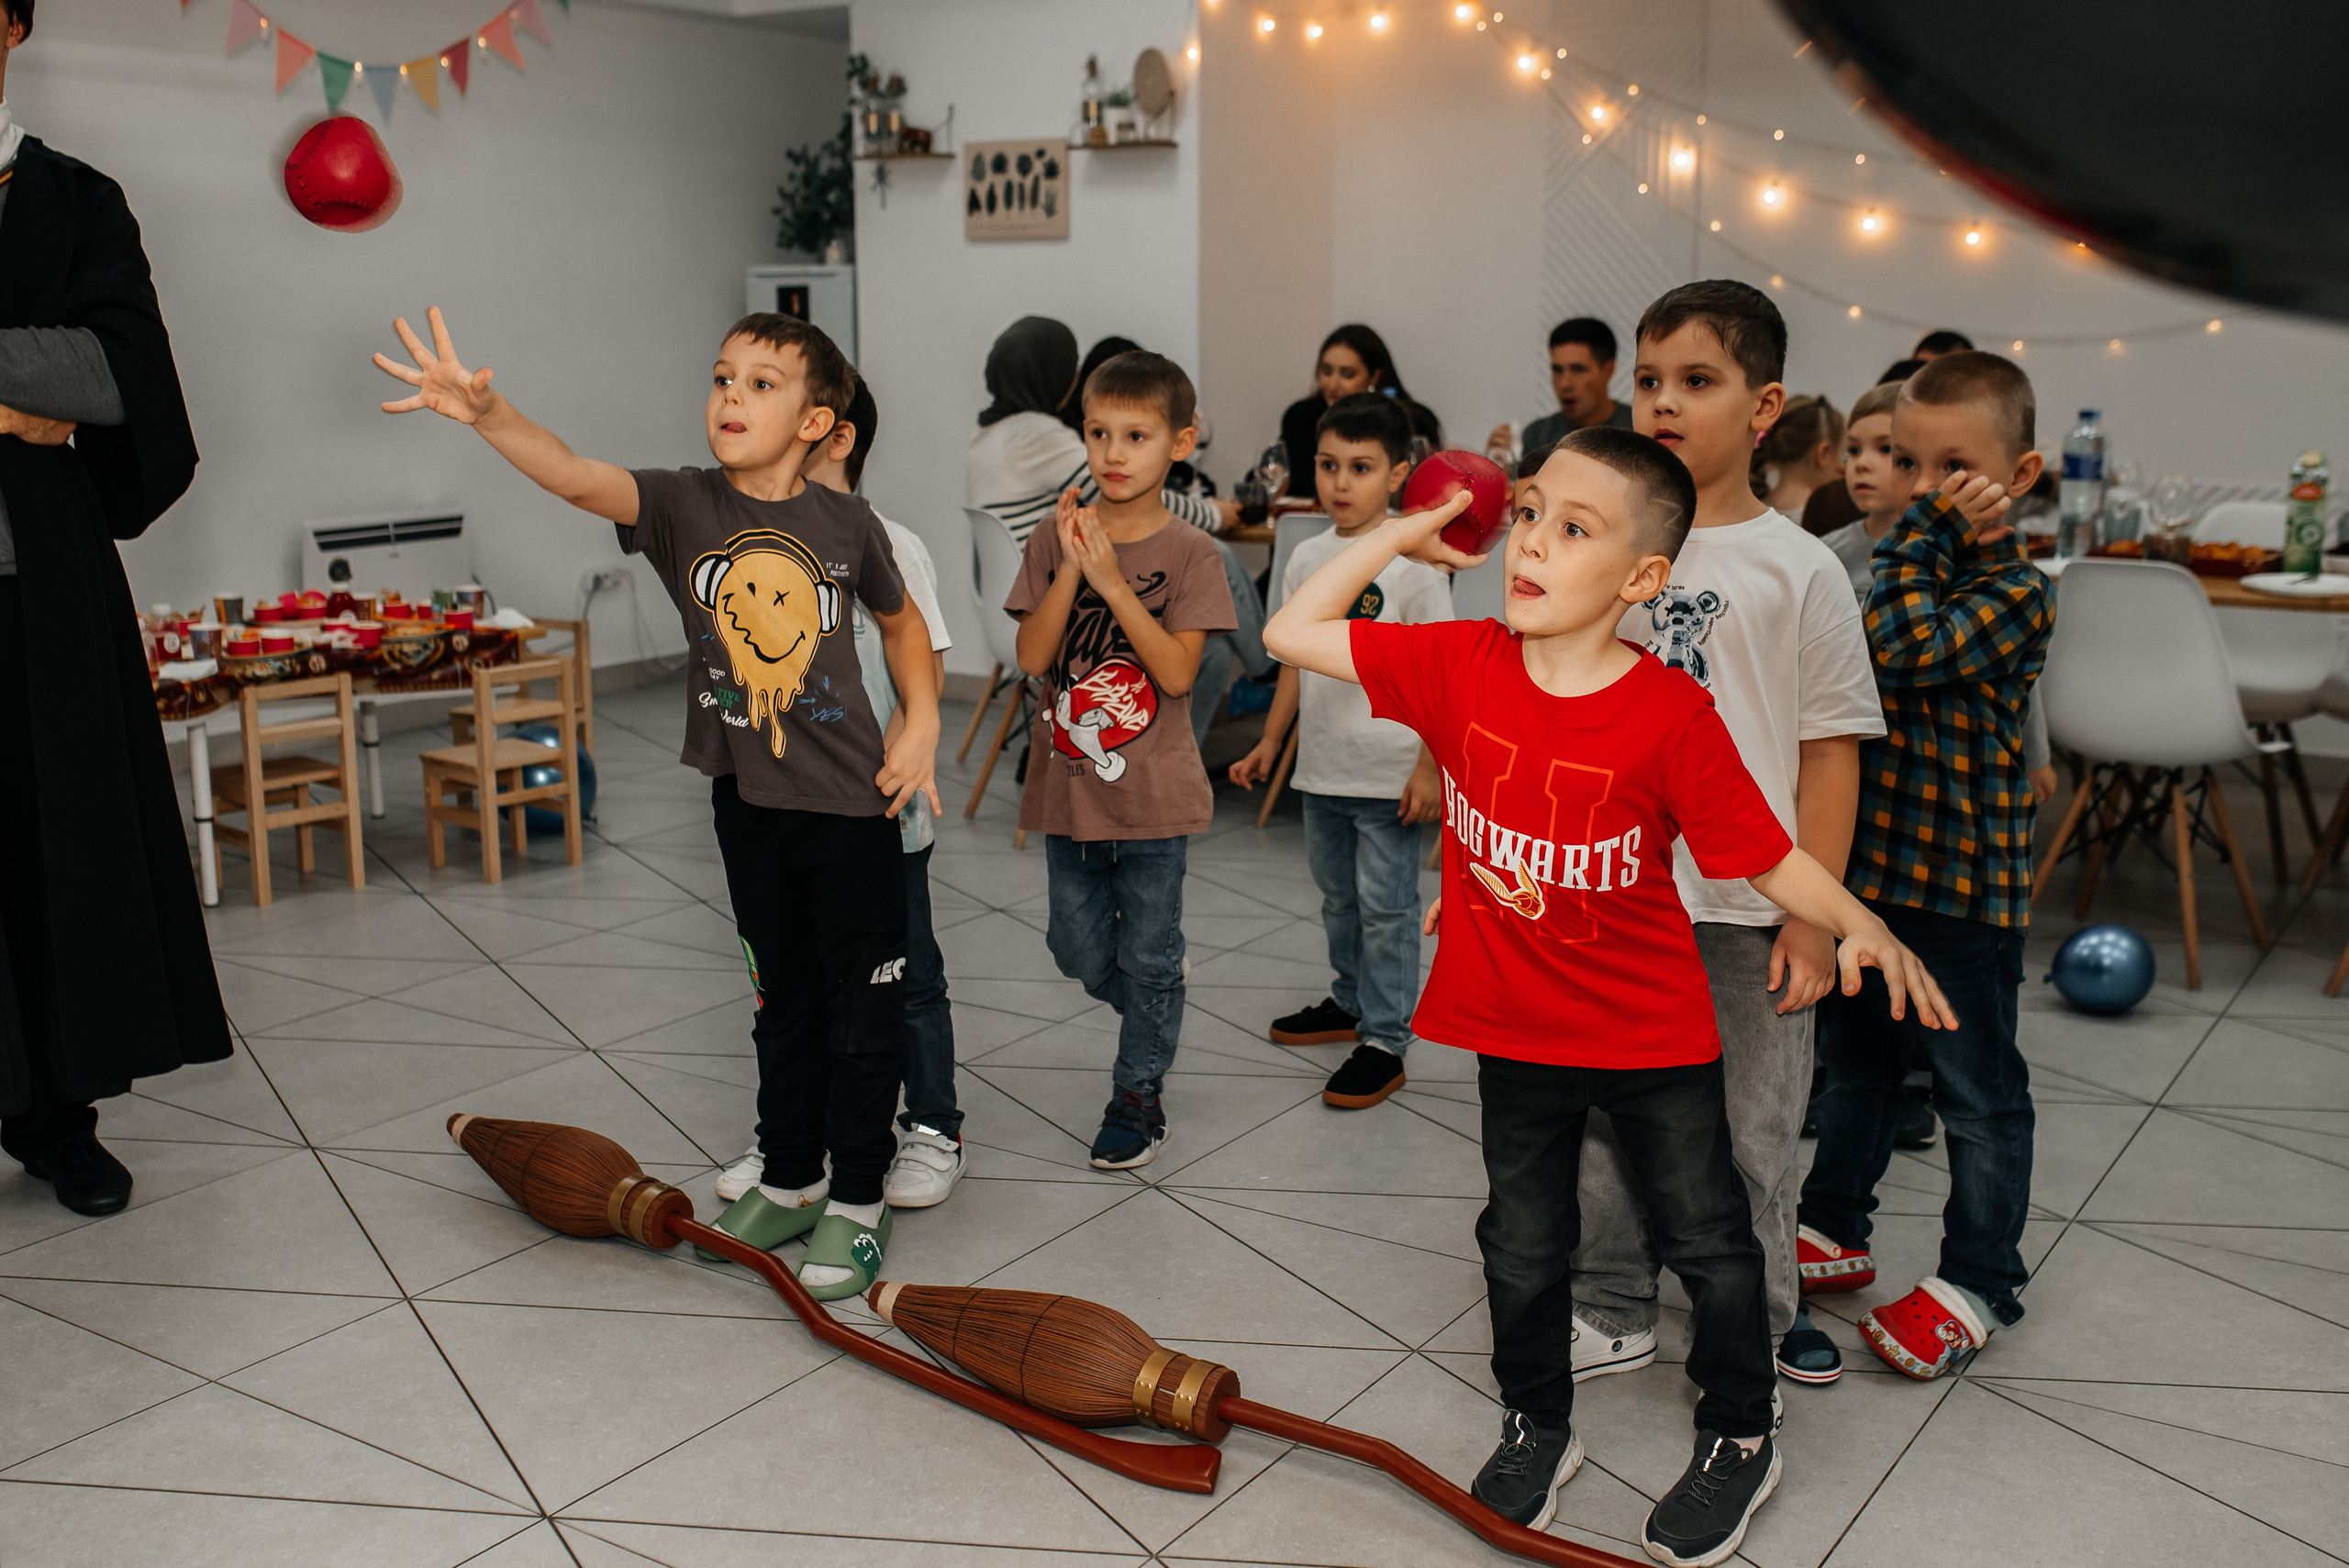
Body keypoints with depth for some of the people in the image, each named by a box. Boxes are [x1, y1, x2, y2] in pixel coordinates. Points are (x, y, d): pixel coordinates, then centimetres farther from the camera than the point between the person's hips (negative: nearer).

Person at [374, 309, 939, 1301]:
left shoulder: (846, 525, -7)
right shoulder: (683, 505, -7)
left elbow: (902, 621, 10)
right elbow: (577, 477, -26)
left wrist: (922, 725, 1)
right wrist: (488, 415, -43)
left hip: (850, 803, -2)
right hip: (747, 799, 2)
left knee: (861, 1006, 6)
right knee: (782, 1000, 17)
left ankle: (858, 1202, 21)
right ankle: (790, 1181, 34)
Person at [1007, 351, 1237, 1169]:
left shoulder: (1190, 554, -7)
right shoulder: (1054, 541, 0)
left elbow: (1178, 672, -17)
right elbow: (1032, 657, -9)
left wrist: (1112, 580, -23)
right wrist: (1070, 568, -20)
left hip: (1153, 791, -3)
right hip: (1068, 785, 3)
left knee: (1148, 954, 9)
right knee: (1080, 951, 13)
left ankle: (1138, 1093, 27)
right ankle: (1150, 1016, 43)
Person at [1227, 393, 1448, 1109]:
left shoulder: (1412, 562, -11)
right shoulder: (1307, 558, 6)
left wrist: (1432, 765, -16)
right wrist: (1269, 743, 15)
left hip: (1389, 774, -6)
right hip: (1322, 768, 7)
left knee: (1385, 907, 1)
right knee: (1337, 897, 20)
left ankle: (1385, 1042, 11)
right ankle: (1351, 1003, 39)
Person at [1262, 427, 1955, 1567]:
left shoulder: (1670, 715, -19)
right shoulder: (1461, 666, -10)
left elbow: (1768, 855, -13)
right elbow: (1292, 633, -8)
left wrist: (1861, 928, -26)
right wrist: (1400, 535, -8)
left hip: (1654, 1035, -2)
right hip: (1515, 1032, 3)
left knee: (1709, 1242, 14)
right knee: (1523, 1247, 18)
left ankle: (1740, 1437, 39)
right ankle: (1538, 1427, 42)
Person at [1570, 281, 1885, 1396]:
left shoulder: (1797, 569, -3)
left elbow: (1829, 750, -3)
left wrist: (1816, 913, -7)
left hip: (1747, 909, -2)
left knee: (1748, 1134, 9)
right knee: (1602, 1116, 12)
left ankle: (1758, 1320, 31)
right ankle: (1613, 1312, 30)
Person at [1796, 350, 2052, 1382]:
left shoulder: (2014, 589, -15)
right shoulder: (1904, 567, 8)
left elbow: (1900, 647, -32)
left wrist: (1927, 532, -23)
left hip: (1960, 880, -7)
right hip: (1863, 864, 7)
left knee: (1977, 1090, 8)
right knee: (1854, 1063, 20)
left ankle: (1978, 1278, 23)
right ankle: (1835, 1230, 37)